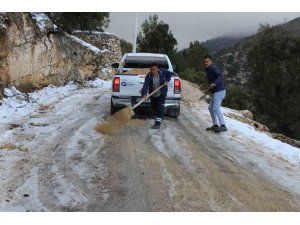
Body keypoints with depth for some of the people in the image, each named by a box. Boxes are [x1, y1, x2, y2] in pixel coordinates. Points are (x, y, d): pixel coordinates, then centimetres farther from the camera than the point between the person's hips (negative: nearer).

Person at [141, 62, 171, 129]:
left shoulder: (163, 72, -16)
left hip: (161, 94, -2)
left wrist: (166, 81, -13)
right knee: (154, 107, 15)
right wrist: (144, 94, -47)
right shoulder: (148, 76, -20)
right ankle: (159, 118, 43)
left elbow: (169, 75, 5)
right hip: (153, 94, 2)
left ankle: (158, 123, -17)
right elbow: (145, 85, -31)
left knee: (160, 108, -13)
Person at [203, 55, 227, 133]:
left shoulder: (213, 68, -11)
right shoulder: (209, 70, 19)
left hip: (219, 91, -10)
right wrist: (209, 89, 22)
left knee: (216, 108, -18)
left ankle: (223, 126, -21)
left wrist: (214, 84, -40)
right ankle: (215, 125, 20)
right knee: (211, 108, 15)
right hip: (216, 92, 10)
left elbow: (221, 76, -26)